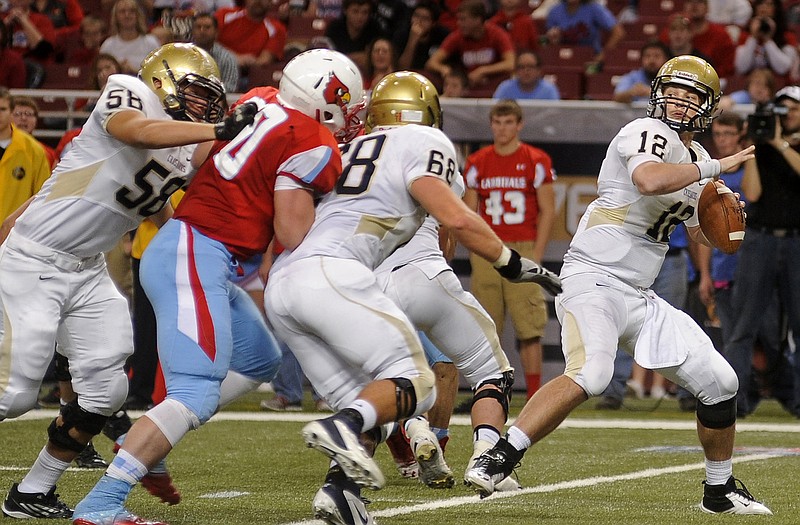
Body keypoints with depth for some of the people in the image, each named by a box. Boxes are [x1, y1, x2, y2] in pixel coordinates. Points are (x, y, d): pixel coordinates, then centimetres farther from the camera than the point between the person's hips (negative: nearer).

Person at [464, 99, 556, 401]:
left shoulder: (536, 162, 2)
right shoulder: (477, 163, 11)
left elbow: (548, 211, 1)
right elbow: (469, 214, 13)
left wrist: (535, 256, -7)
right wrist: (476, 252, 2)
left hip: (523, 251, -3)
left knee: (529, 329, -7)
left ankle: (534, 397, -5)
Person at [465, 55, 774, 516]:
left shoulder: (696, 158, 16)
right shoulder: (649, 133, -10)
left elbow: (704, 233, 26)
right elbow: (649, 180, -33)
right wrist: (714, 168, -22)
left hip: (640, 297, 9)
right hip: (595, 279, -9)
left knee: (720, 382, 8)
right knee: (590, 375, -33)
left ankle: (720, 490, 25)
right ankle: (498, 458, -29)